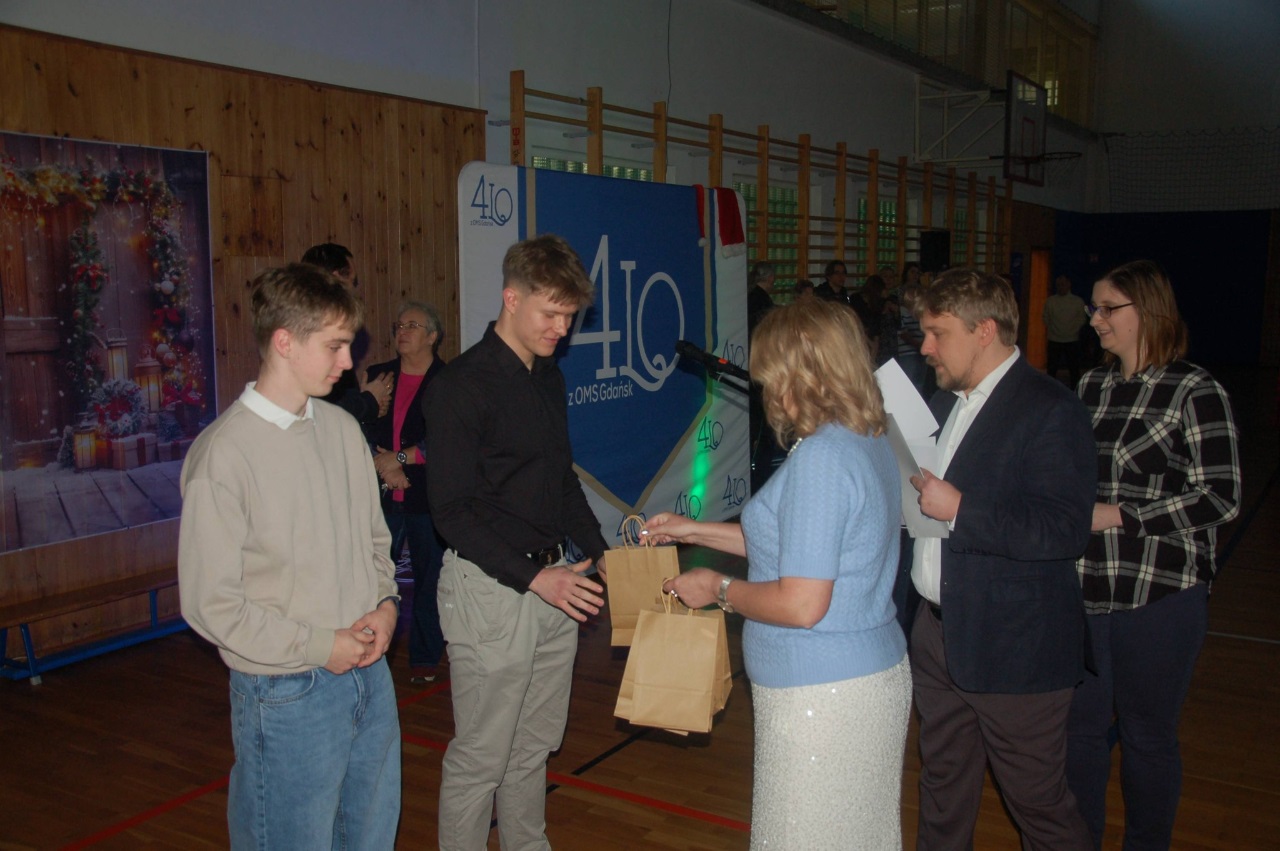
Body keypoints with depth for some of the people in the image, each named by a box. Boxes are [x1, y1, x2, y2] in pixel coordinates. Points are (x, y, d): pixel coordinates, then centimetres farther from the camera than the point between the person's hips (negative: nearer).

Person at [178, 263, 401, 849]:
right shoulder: (224, 454, -16)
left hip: (369, 677, 7)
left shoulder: (342, 428, 5)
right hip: (289, 695, -6)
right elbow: (210, 602, -15)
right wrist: (319, 647, -15)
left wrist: (385, 603, -3)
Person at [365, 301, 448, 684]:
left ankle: (424, 659, 21)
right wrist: (383, 467, -9)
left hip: (429, 498, -3)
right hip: (382, 497, 3)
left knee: (429, 581, 7)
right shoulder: (376, 376, 10)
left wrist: (398, 458, -10)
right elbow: (358, 431, 6)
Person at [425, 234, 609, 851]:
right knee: (481, 754, 3)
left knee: (536, 744, 18)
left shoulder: (548, 377, 11)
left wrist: (596, 550, 9)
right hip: (490, 587, -8)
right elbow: (452, 510, -17)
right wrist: (532, 576, -23)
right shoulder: (462, 386, -14)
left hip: (553, 579, 8)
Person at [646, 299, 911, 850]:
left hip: (822, 695, -9)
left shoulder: (821, 458, -23)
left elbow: (801, 605, -26)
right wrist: (695, 530, 18)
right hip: (874, 674, 9)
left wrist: (719, 589, -9)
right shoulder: (870, 441, 6)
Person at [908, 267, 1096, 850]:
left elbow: (1066, 529, -25)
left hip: (1013, 649, -8)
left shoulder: (1050, 410, -16)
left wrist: (959, 509, -26)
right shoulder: (944, 402, 11)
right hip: (939, 630, 8)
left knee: (1037, 801, 7)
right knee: (942, 783, 23)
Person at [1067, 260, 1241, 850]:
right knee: (1080, 726, 14)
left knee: (1147, 735, 10)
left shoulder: (1194, 392, -8)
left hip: (1158, 596, -5)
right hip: (1082, 590, 5)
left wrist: (1118, 515, -17)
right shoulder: (1091, 386, 10)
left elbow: (1220, 496, -12)